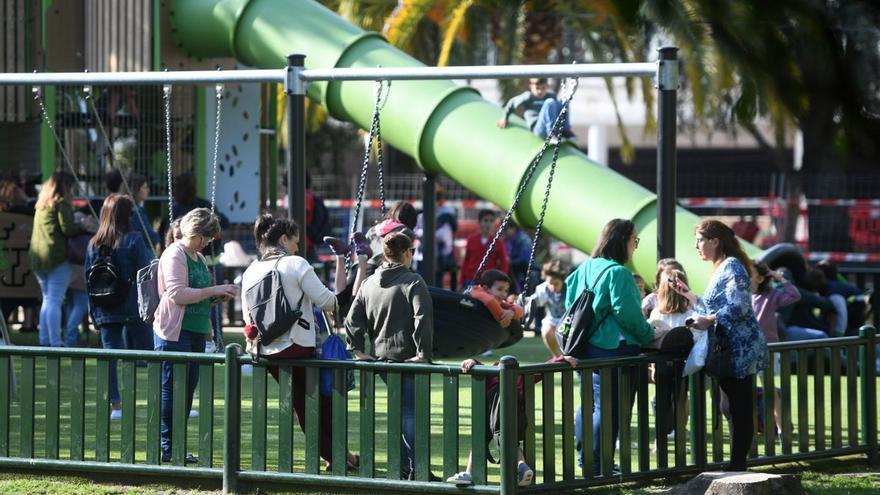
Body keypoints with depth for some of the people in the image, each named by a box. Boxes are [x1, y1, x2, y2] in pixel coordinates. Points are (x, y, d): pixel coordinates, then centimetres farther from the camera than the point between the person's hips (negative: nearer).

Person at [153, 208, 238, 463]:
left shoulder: (199, 258, 19)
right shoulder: (175, 255, -9)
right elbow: (177, 294, -20)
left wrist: (217, 297, 9)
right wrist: (213, 290, -17)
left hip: (196, 332, 9)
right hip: (174, 332, -9)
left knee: (188, 389, 9)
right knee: (171, 389, -7)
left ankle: (177, 446, 13)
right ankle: (166, 447, -5)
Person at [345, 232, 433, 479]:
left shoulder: (369, 283, 11)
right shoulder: (413, 282, -9)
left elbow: (352, 319, 9)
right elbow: (423, 317, -19)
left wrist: (357, 349, 9)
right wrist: (423, 353, -18)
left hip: (381, 357, 6)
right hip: (407, 356, -6)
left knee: (398, 411, 14)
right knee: (412, 412, -4)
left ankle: (401, 467, 16)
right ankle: (416, 468, -9)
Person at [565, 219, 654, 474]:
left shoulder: (585, 269, 9)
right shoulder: (618, 273, -16)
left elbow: (570, 302, 16)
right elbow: (627, 314, -19)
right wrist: (649, 334, -4)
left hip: (586, 346, 9)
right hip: (614, 347, -9)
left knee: (590, 404, 18)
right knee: (610, 409, -2)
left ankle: (585, 457, 23)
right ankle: (598, 463, 0)